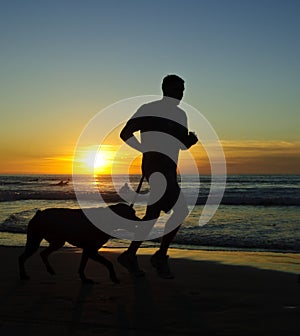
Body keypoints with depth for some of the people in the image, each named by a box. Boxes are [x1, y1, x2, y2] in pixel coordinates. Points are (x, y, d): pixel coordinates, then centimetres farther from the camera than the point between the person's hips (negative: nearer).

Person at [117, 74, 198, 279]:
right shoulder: (149, 109, -1)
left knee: (153, 215, 6)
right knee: (180, 211, -14)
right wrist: (146, 150, -1)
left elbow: (183, 144, 24)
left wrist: (192, 139, 2)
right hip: (157, 167, -8)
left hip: (168, 169, 8)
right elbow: (125, 134, 2)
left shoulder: (180, 115, 20)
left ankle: (130, 256, 17)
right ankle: (161, 256, -4)